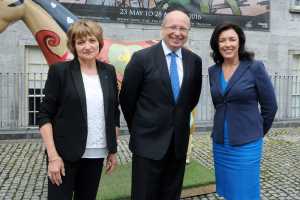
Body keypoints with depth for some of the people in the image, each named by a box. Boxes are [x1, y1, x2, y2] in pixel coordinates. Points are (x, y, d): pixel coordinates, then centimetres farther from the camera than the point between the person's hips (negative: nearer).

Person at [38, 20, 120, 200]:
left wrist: (113, 150, 9)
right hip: (65, 154, -3)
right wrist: (53, 155, -13)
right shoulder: (59, 70, -6)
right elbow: (45, 115, -7)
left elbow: (115, 113, 10)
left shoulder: (108, 71, 5)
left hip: (97, 154, 4)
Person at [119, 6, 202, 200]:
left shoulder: (194, 60, 2)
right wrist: (139, 127, 8)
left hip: (179, 142, 4)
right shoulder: (142, 58, -9)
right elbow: (126, 98, -1)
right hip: (149, 141, -3)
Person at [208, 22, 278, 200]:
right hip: (220, 143, 4)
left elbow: (270, 106, -2)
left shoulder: (255, 67, -9)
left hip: (246, 144, -4)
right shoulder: (213, 71, 4)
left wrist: (258, 132, 8)